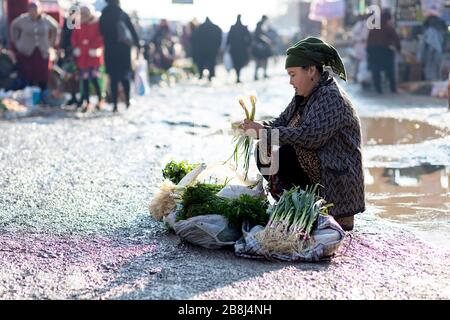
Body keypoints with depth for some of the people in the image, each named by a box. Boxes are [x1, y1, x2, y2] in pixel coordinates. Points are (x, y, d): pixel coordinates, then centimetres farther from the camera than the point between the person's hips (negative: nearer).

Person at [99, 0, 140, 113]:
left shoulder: (103, 16, 0)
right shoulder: (123, 15, -1)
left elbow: (102, 33, 1)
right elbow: (132, 31, -1)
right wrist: (138, 44, 4)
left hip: (110, 50, 0)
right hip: (124, 48, 0)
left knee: (113, 78, 1)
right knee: (124, 76, 15)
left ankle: (115, 104, -5)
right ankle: (127, 101, 14)